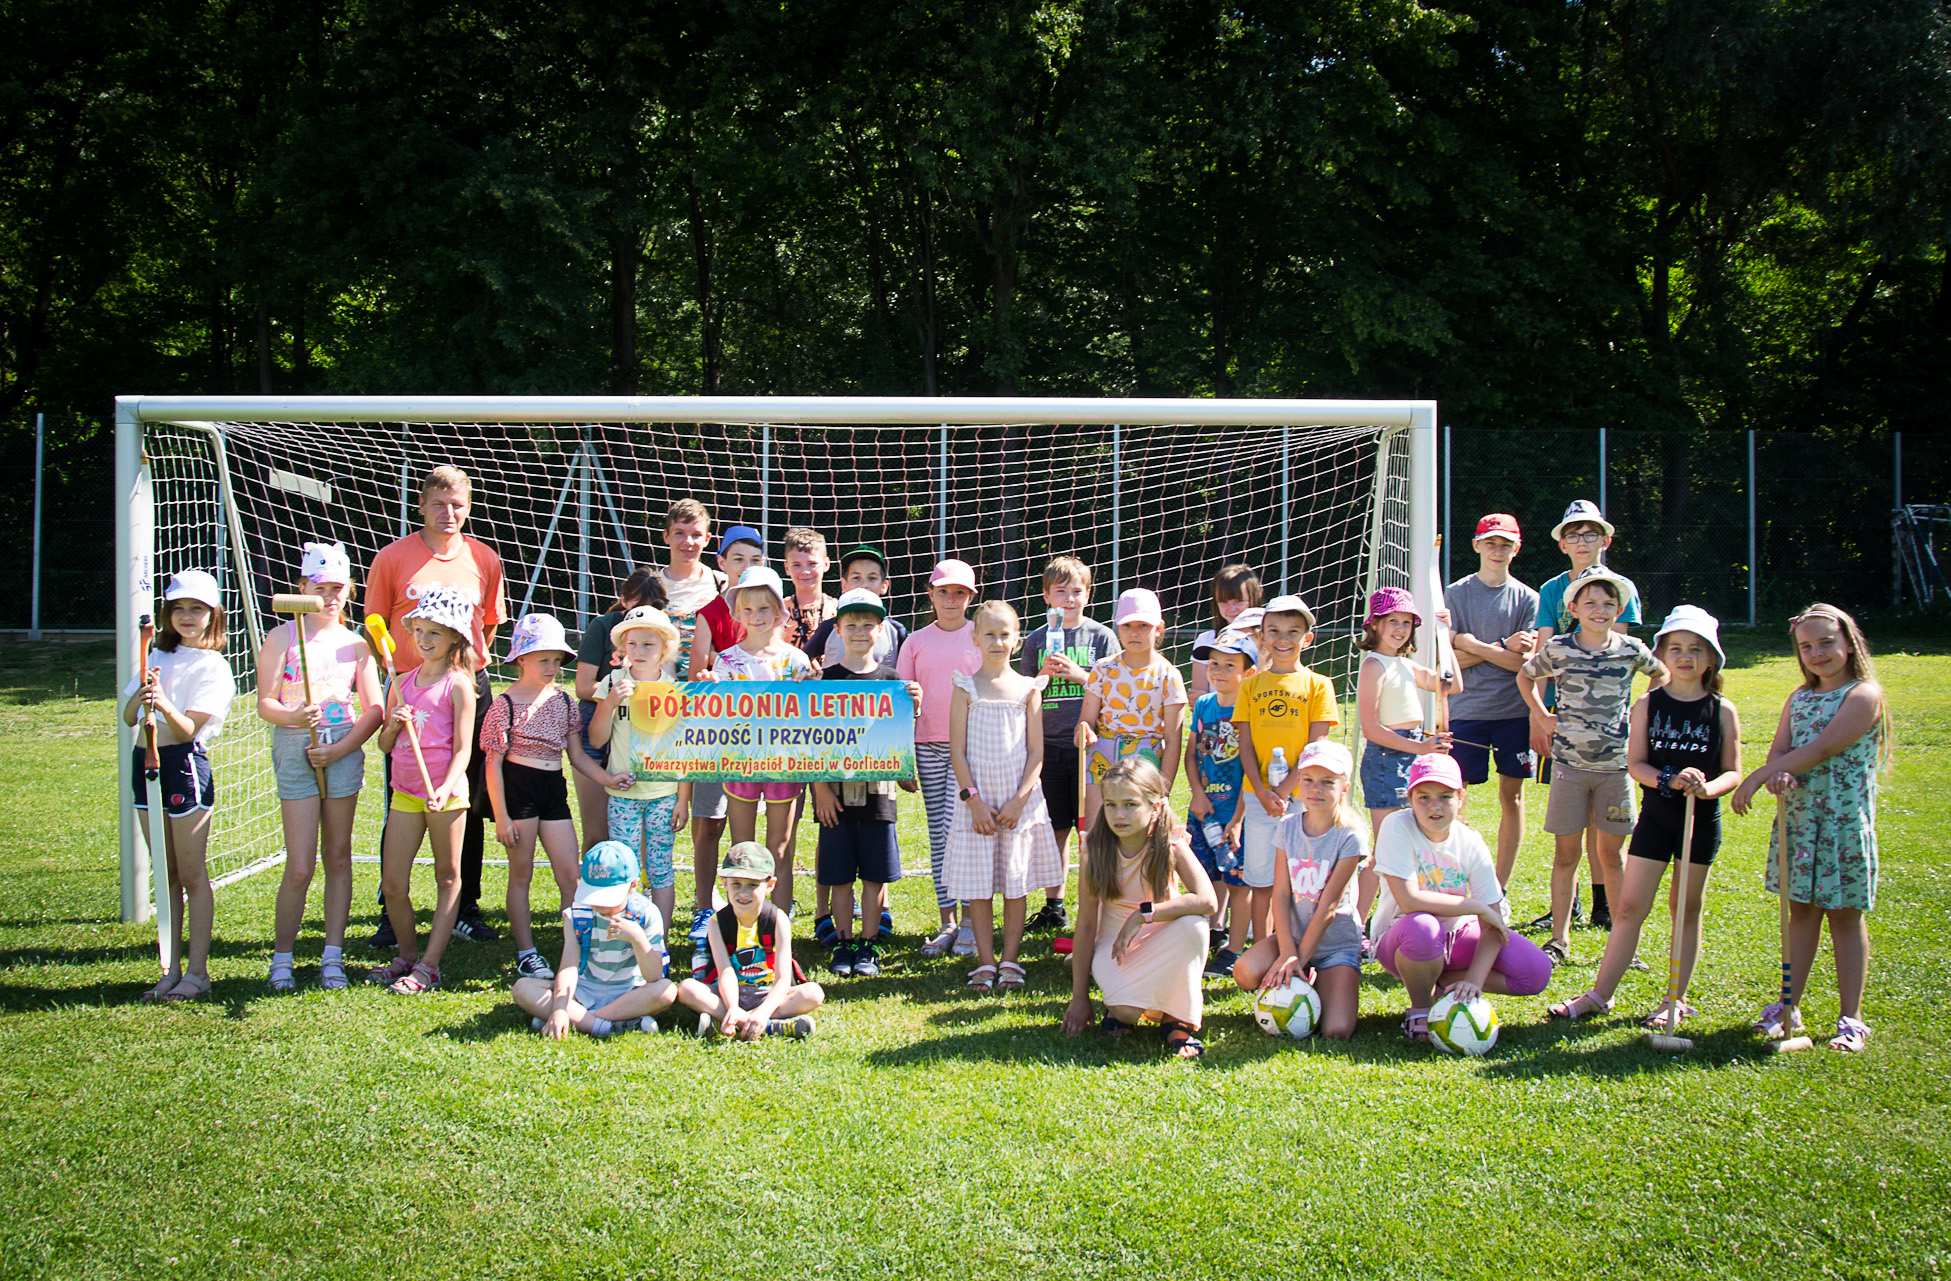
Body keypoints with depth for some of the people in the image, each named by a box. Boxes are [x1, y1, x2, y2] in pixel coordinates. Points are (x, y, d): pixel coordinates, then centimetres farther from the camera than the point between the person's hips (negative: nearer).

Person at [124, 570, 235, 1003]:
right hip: (147, 762, 6)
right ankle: (171, 971, 16)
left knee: (192, 875, -2)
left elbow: (188, 729, -14)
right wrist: (142, 695, -14)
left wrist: (164, 705, -33)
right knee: (166, 876, 11)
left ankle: (197, 973, 2)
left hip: (185, 764, -6)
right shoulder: (156, 658, 13)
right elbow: (128, 717, 6)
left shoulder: (213, 668, -5)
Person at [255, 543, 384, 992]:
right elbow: (264, 704, -4)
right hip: (295, 749, -3)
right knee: (300, 867, -5)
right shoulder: (282, 637, 1)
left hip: (344, 750, 3)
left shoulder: (356, 644, 7)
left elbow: (373, 710, 4)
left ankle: (333, 957, 14)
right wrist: (293, 717, -24)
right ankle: (281, 959, 9)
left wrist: (339, 749, -8)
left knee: (338, 856, 7)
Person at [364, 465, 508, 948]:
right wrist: (396, 676, -6)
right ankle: (391, 914, 9)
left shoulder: (484, 559, 6)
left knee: (470, 807, 7)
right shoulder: (392, 558, -1)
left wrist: (470, 669, 11)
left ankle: (466, 911, 18)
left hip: (470, 691, 3)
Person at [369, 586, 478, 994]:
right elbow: (385, 745, 16)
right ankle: (406, 955, 22)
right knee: (393, 885, 5)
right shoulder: (403, 683, 11)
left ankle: (429, 965, 8)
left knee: (448, 879, 4)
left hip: (445, 791, -6)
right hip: (405, 790, 6)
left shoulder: (457, 685, -5)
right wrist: (393, 725, -5)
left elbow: (463, 749, -10)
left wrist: (444, 790, -23)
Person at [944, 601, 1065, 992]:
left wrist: (1019, 800, -8)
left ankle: (1010, 961, 10)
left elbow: (1036, 752, 2)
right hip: (977, 800, -1)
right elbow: (957, 750, -1)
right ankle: (985, 963, 7)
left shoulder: (1028, 688, 4)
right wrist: (973, 800, -10)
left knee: (1015, 882, 3)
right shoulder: (967, 688, 2)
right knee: (977, 884, 0)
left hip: (1019, 800, 1)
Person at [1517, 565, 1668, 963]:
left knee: (1611, 854, 7)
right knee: (1566, 853, 3)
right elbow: (1525, 676, 16)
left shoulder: (1631, 650, 0)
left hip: (1615, 763, 1)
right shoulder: (1558, 649, -2)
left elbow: (1662, 675, 20)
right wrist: (1543, 716, 6)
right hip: (1569, 762, -1)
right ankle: (1560, 939, 10)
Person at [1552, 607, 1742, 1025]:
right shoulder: (1648, 705, 0)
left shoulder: (1722, 711, 0)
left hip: (1702, 821, 0)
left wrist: (1708, 787, -21)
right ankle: (1599, 995, 7)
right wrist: (1670, 779, -24)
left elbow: (1732, 771, 0)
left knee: (1687, 910, 8)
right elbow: (1635, 764, -5)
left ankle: (1677, 1000, 17)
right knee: (1629, 907, 1)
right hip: (1656, 816, 0)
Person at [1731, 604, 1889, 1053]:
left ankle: (1850, 1019, 6)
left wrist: (1759, 777, -17)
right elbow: (1779, 750, 5)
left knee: (1845, 915, 1)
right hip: (1797, 817, 6)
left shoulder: (1864, 695, -10)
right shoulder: (1799, 699, 12)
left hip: (1845, 821, -6)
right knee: (1801, 911, 11)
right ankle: (1789, 1006, 17)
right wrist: (1779, 774, -20)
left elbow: (1821, 750, -18)